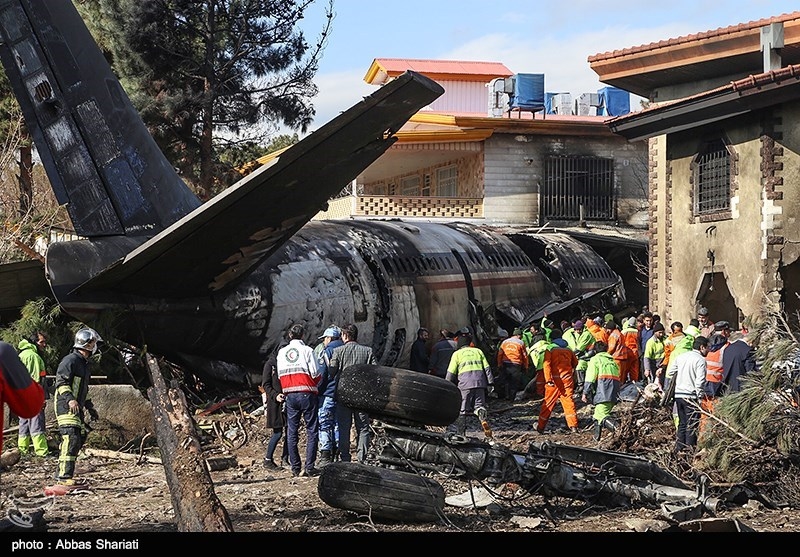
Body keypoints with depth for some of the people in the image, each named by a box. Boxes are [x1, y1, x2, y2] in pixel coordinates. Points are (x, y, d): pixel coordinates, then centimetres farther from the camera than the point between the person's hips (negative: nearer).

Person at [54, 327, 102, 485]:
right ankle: (64, 476, -19)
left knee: (80, 438, 8)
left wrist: (90, 407, 30)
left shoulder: (84, 364, 21)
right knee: (71, 439, -17)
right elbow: (61, 382, -19)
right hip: (66, 407, -10)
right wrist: (70, 399, -30)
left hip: (77, 408, 10)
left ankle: (62, 473, 14)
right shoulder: (71, 360, -10)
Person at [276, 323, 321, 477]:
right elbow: (315, 374, -8)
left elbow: (280, 375, 10)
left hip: (290, 394, 4)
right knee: (312, 430, 1)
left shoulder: (281, 352, 8)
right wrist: (315, 384, 12)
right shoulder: (307, 350, -6)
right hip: (307, 393, -4)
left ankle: (295, 467, 8)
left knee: (292, 431, 8)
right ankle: (309, 467, -5)